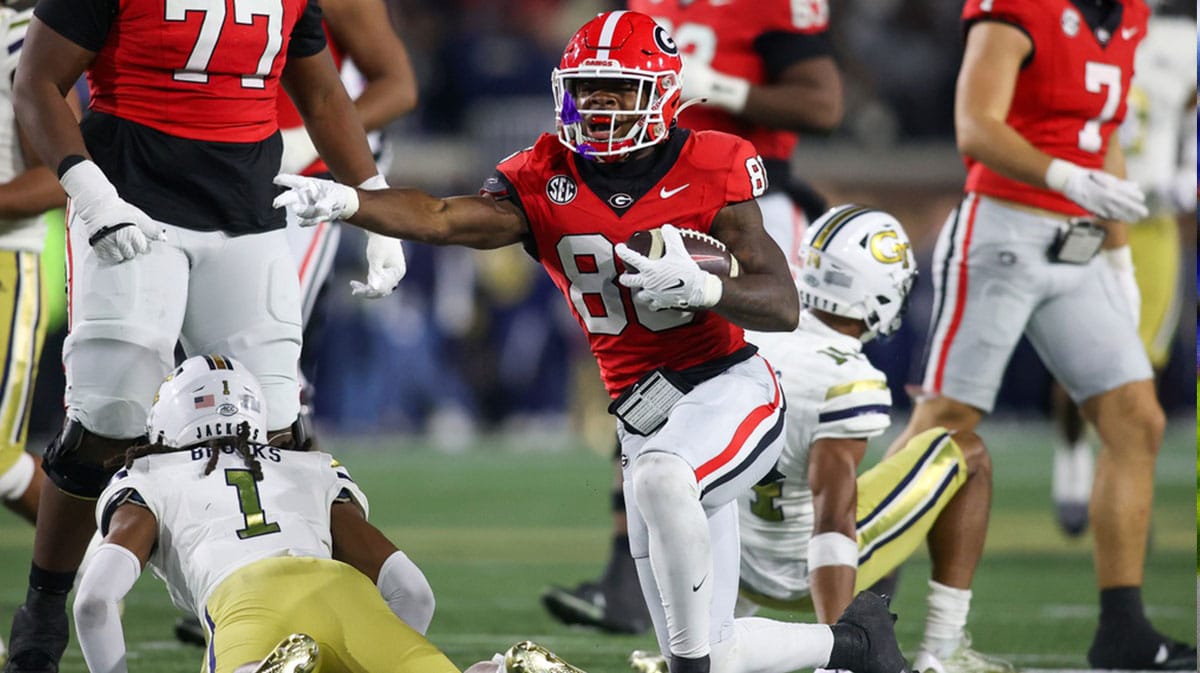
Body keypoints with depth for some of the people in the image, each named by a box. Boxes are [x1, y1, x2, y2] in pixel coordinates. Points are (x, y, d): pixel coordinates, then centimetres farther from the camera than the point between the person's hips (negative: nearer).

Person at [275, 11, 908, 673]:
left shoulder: (710, 168, -8)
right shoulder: (545, 182, -1)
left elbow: (784, 305, -12)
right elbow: (444, 218, -20)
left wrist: (700, 287, -31)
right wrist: (346, 202, -38)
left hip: (729, 388, -5)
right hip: (644, 416, 5)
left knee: (659, 476, -40)